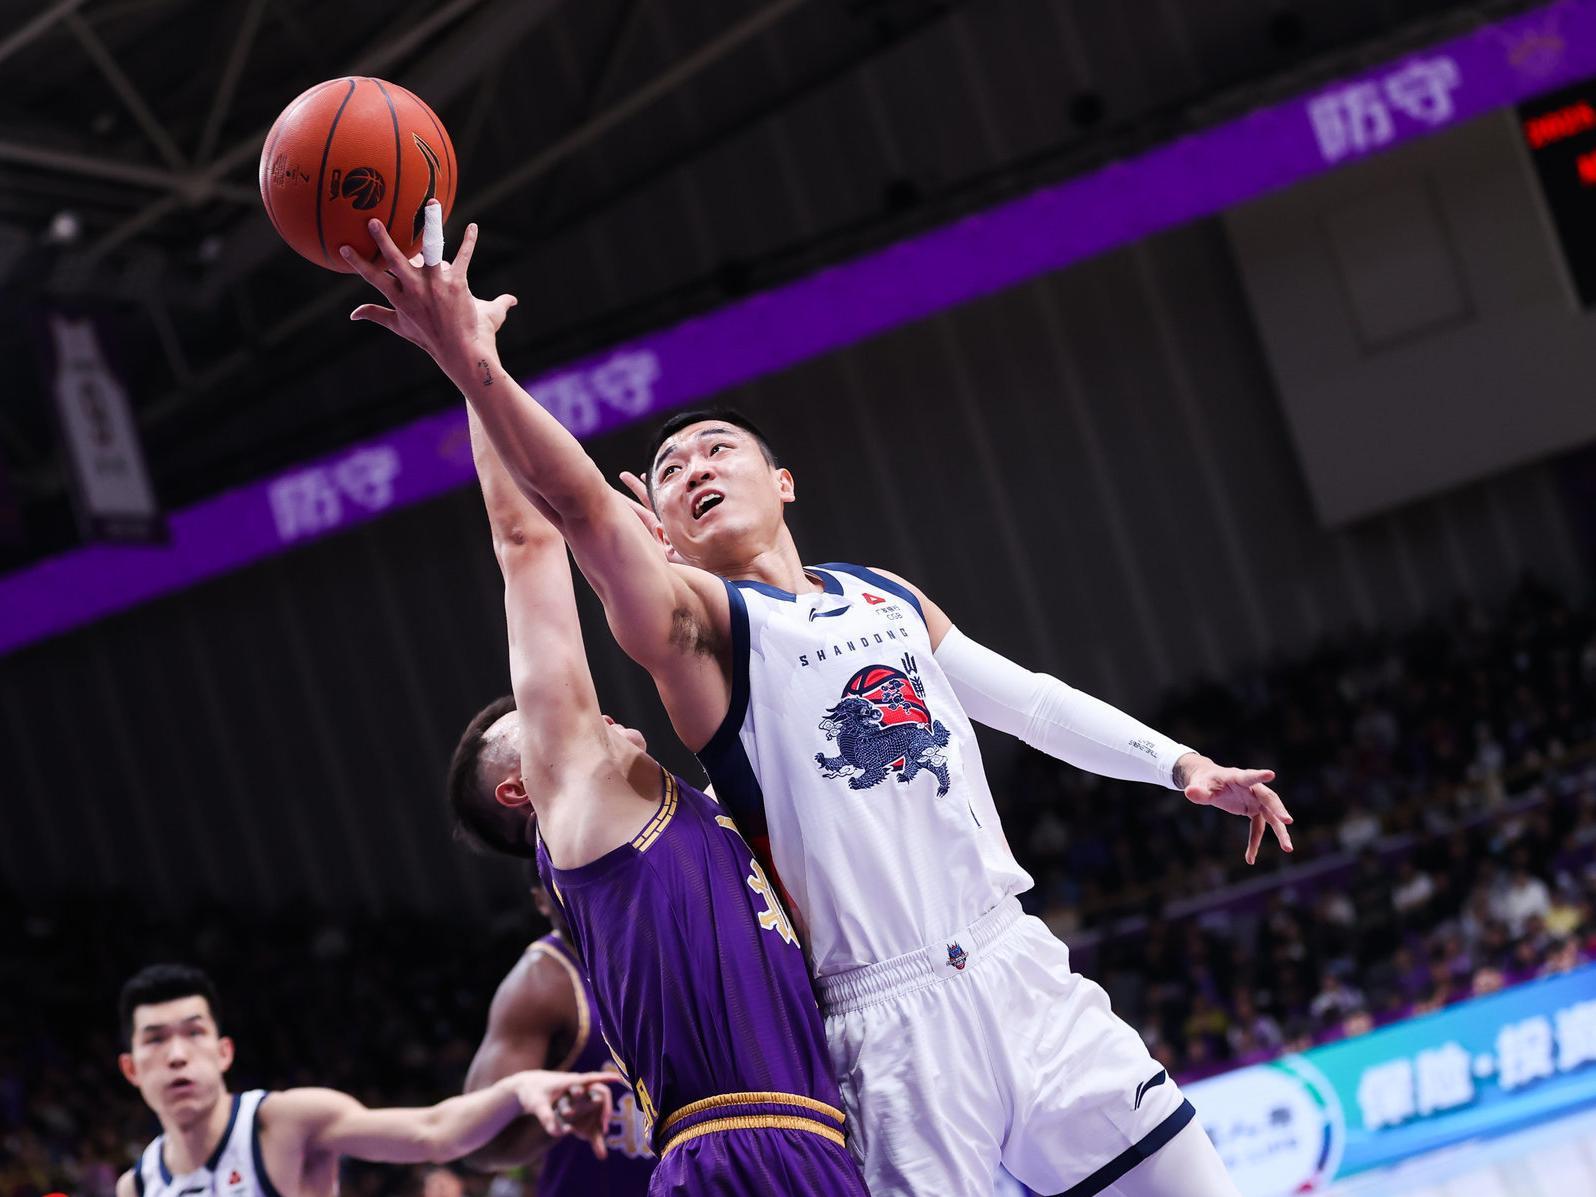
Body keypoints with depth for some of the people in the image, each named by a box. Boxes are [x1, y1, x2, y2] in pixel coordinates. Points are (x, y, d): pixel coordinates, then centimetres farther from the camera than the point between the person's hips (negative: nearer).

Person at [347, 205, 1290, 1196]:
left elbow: (1026, 698, 28)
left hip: (1020, 970, 5)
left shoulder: (887, 598, 18)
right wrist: (476, 369, -34)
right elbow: (582, 508, -18)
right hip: (891, 1019, -5)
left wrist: (1181, 766, 20)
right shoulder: (695, 618, -1)